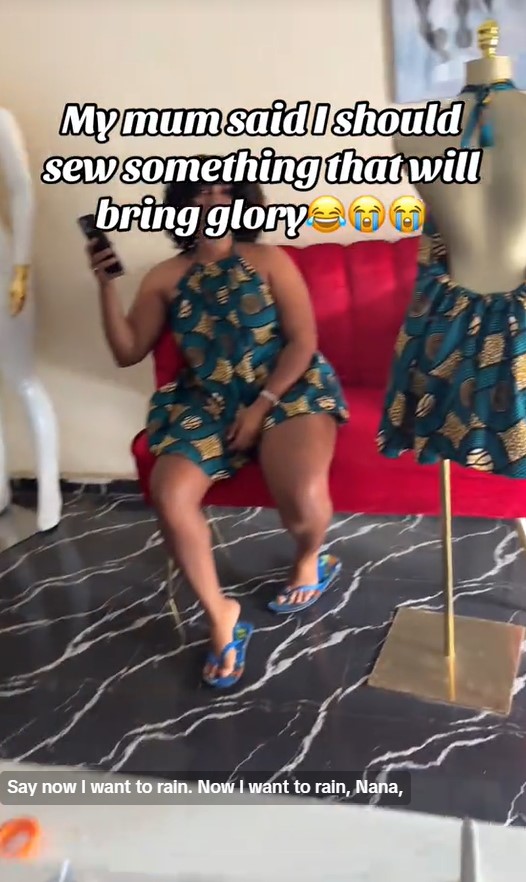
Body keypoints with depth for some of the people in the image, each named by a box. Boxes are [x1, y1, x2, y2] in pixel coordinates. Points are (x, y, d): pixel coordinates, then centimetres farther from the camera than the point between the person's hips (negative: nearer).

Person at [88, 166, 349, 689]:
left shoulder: (269, 261, 0)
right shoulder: (166, 278, 8)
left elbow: (303, 342, -5)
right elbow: (127, 352, 5)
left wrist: (260, 407, -14)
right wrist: (106, 284, -6)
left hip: (285, 390, -2)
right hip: (206, 405, 3)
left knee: (302, 495, -30)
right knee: (169, 495, -24)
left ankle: (310, 561, 10)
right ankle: (219, 615, -3)